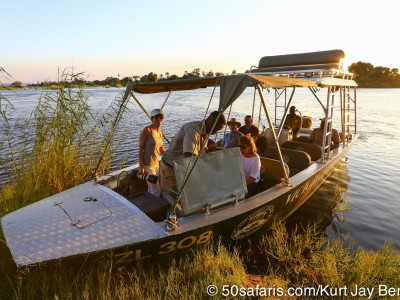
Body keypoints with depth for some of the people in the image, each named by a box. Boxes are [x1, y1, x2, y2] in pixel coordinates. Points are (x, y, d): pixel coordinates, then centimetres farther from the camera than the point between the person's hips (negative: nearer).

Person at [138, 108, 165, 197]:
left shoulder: (160, 132, 7)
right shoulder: (147, 130, -15)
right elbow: (140, 149, -16)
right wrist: (141, 167, -20)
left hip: (156, 164, 7)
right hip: (147, 165, -7)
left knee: (151, 190, 18)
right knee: (157, 191, -1)